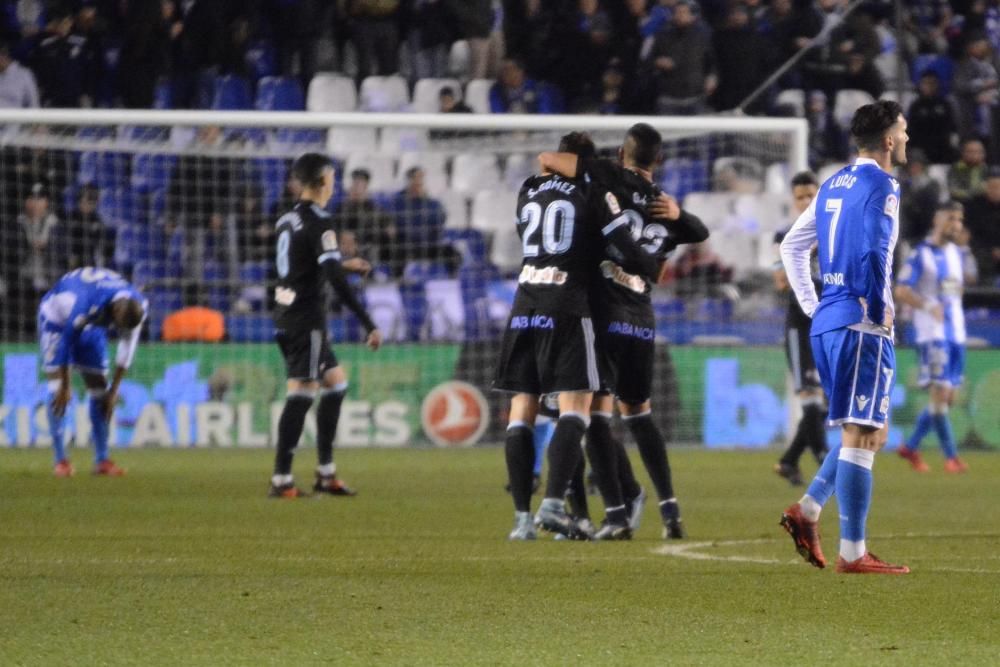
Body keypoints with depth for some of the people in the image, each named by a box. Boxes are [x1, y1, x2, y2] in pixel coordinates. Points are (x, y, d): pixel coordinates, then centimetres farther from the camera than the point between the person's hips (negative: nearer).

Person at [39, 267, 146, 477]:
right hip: (57, 318, -5)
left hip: (91, 326, 5)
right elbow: (66, 342, -30)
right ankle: (60, 460, -13)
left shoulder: (138, 306, -25)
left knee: (99, 387, -1)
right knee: (57, 387, -15)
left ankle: (101, 460, 3)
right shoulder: (88, 304, -43)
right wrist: (63, 387, -20)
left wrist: (114, 390, -7)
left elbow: (127, 349, -12)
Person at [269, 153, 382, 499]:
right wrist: (369, 325, -21)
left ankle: (326, 473, 17)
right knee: (301, 394, -8)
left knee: (336, 381, 17)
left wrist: (343, 265, 39)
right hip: (306, 319, -9)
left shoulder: (288, 219, 12)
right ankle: (281, 480, -10)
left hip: (286, 315, 9)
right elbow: (334, 279, -22)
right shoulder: (319, 222, -15)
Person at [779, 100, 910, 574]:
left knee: (869, 432, 17)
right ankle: (852, 554, -7)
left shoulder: (834, 185, 17)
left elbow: (791, 245, 22)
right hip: (861, 324, -9)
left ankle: (807, 510, 7)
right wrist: (880, 311, -13)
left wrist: (811, 304, 21)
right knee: (862, 434, -6)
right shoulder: (880, 186, -9)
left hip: (826, 322, 9)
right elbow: (873, 252, -22)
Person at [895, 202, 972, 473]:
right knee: (940, 392, -12)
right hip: (932, 333, -8)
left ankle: (911, 447, 19)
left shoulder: (956, 253, 15)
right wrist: (928, 305, -27)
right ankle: (951, 456, -11)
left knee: (949, 397, 6)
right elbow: (901, 291, -13)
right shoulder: (921, 254, -6)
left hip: (956, 333, 8)